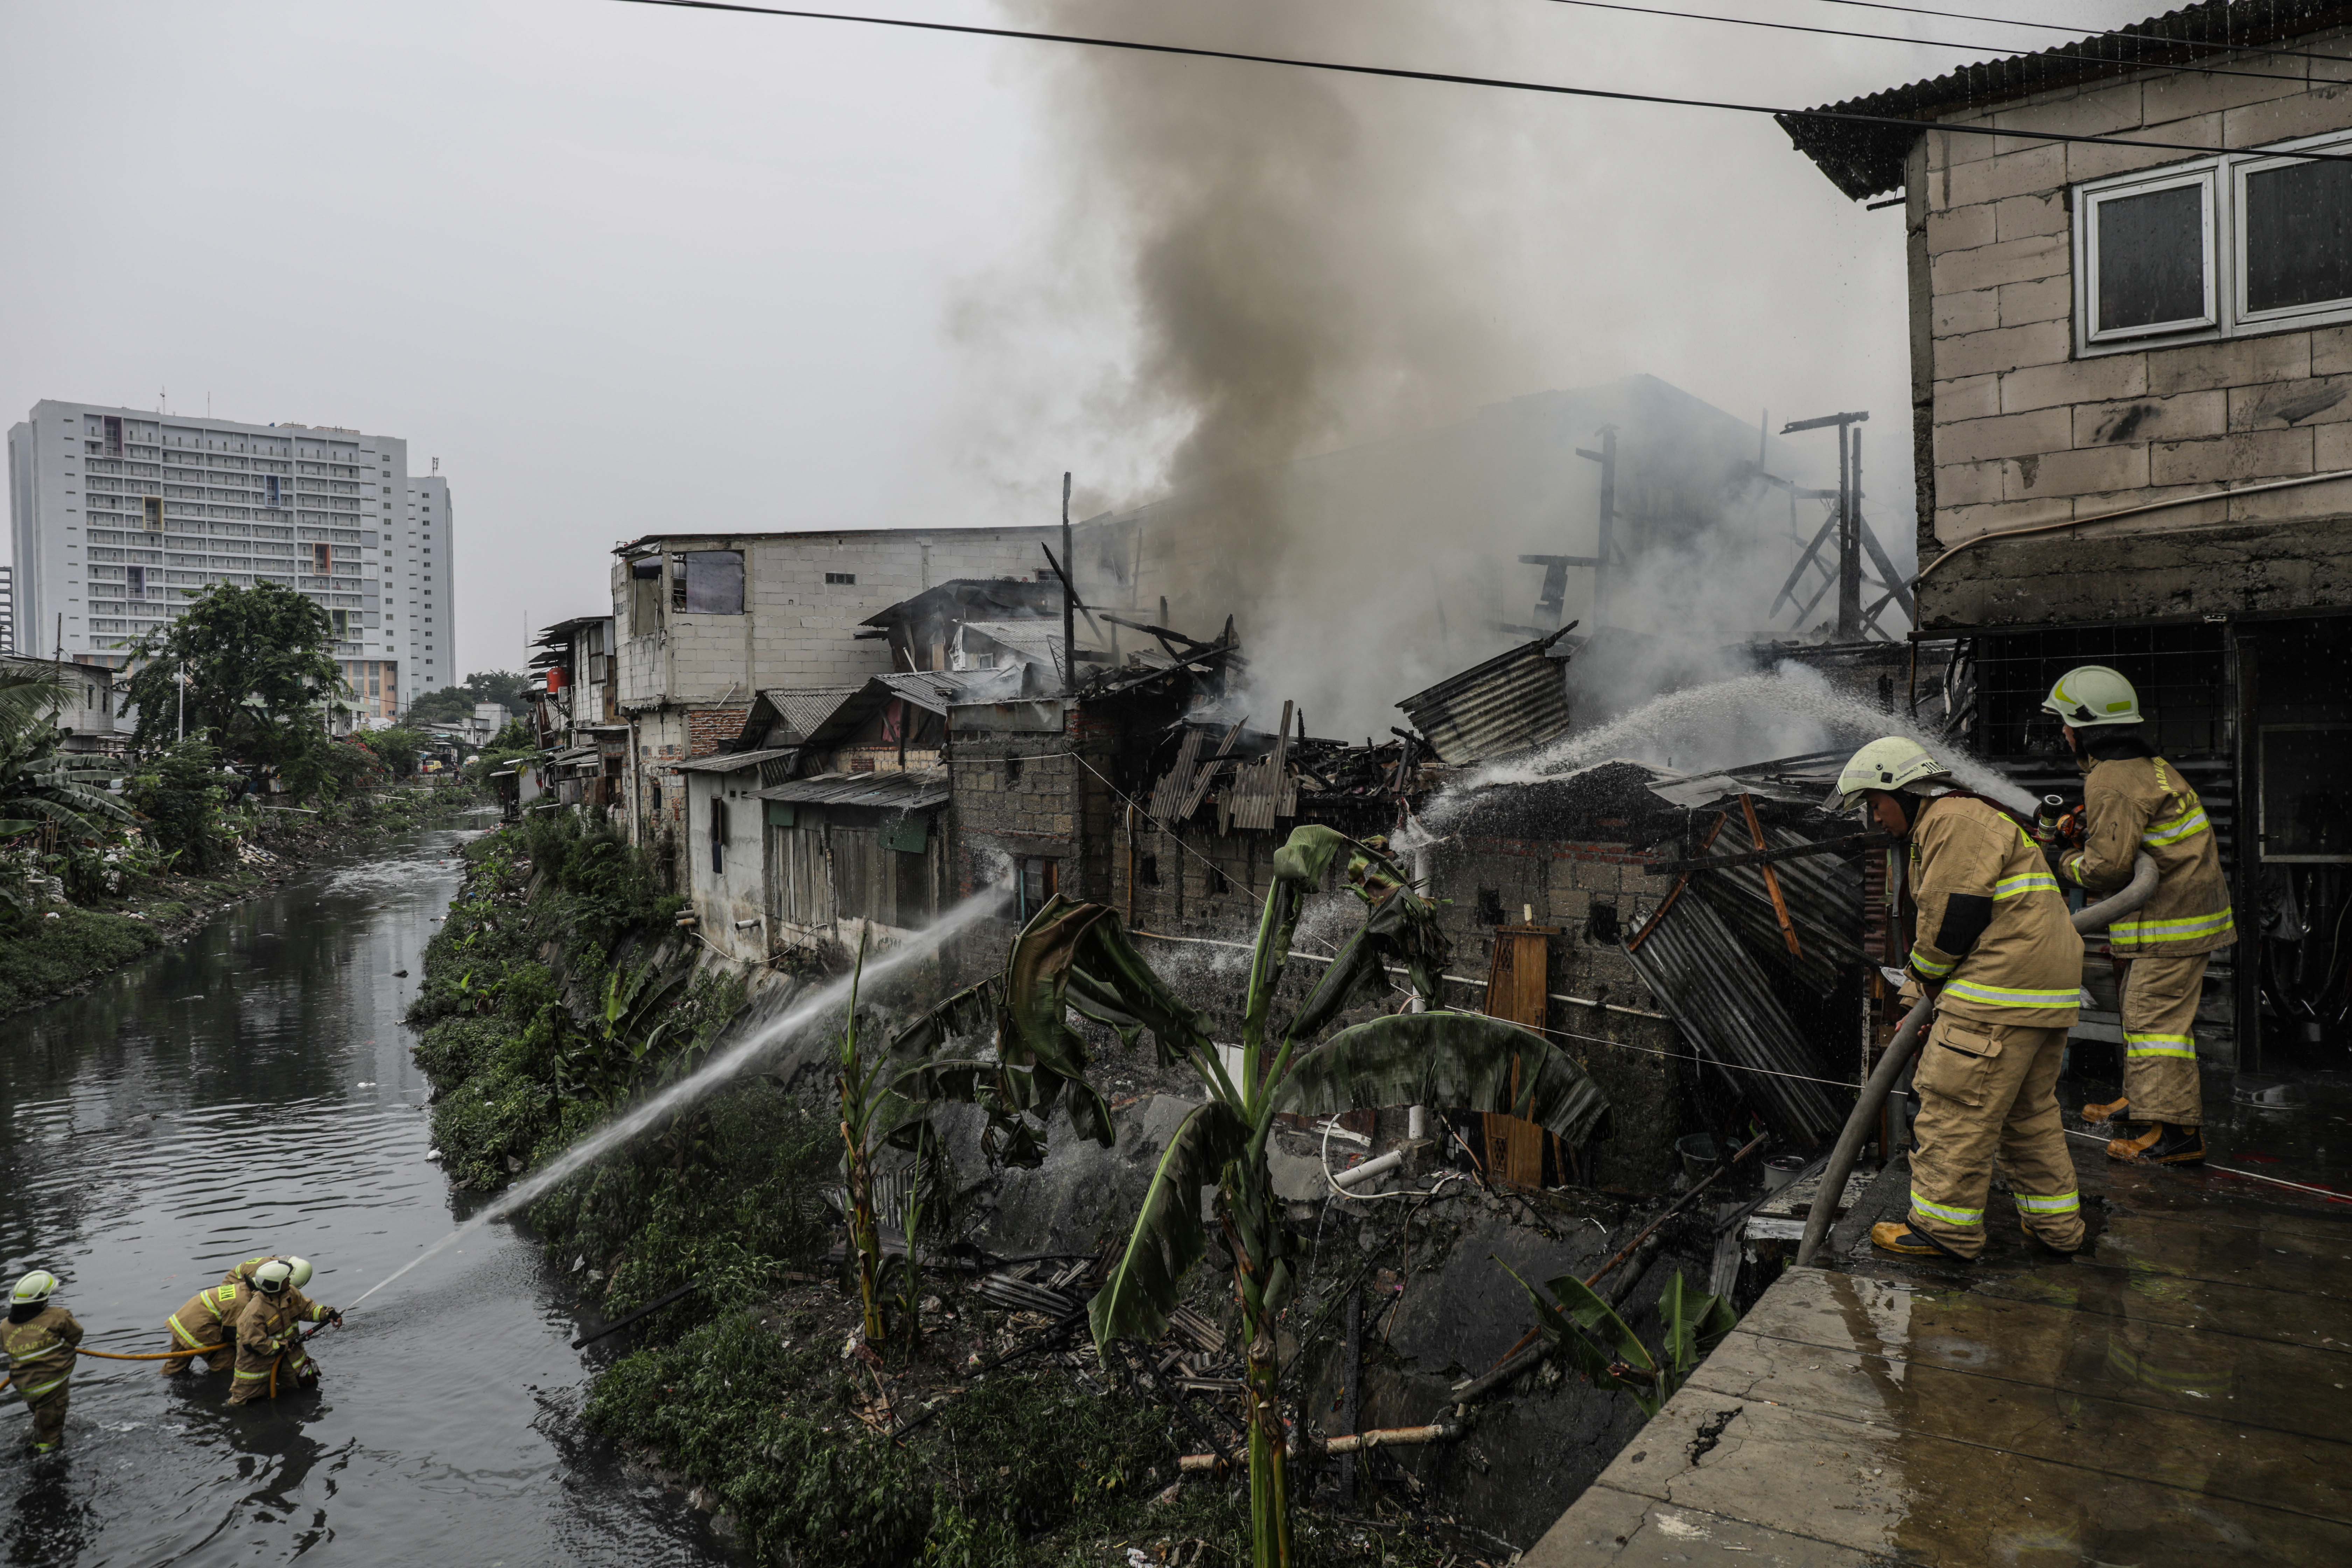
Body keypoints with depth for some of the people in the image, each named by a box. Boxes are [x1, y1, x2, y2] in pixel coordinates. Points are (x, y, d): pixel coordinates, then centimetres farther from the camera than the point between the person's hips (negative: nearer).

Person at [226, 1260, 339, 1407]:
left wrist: (327, 1314, -17)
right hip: (258, 1360, -6)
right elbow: (256, 1344, -29)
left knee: (309, 1384, 6)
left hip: (288, 1353, 6)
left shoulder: (291, 1293, -12)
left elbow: (307, 1308, 0)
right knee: (244, 1400, 4)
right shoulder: (254, 1312, -33)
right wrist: (285, 1346, -23)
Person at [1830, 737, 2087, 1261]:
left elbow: (1954, 919, -19)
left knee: (1957, 1106, -5)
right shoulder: (1970, 819, 25)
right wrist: (1932, 994, 18)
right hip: (2046, 992, 11)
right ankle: (2056, 1224, 27)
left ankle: (1946, 1227, 2)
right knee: (2029, 1110, 19)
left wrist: (1925, 973, -1)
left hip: (2003, 992, -11)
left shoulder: (1953, 821, -11)